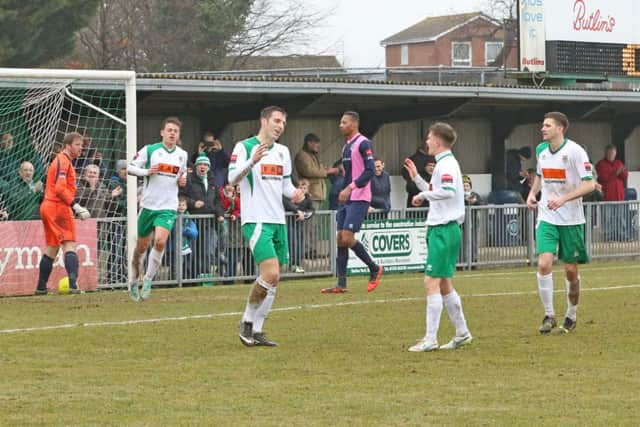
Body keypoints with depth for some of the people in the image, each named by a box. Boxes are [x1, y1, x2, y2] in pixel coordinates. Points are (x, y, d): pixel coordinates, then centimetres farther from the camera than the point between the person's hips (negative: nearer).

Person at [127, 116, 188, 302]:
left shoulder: (182, 154, 9)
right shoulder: (149, 150, -2)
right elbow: (130, 167, 0)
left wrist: (183, 179, 3)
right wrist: (146, 171, -18)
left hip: (168, 207, 1)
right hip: (148, 204, -1)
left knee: (160, 241, -20)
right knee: (142, 245, 8)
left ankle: (148, 281, -7)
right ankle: (135, 280, 30)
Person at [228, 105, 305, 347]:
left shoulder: (283, 152, 16)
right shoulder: (244, 147, -5)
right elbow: (233, 178, -16)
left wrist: (294, 194, 4)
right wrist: (252, 161, -32)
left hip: (278, 221, 8)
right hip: (256, 220, -8)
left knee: (272, 280, 5)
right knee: (271, 274, -19)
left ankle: (256, 330, 12)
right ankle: (247, 322, -3)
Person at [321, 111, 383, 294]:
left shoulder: (363, 144, -10)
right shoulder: (346, 146, 17)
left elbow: (369, 171, -18)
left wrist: (351, 187, -25)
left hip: (359, 198, -9)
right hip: (346, 199, 9)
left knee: (347, 238, -14)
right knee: (340, 239, 3)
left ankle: (374, 269, 5)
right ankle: (341, 285, 4)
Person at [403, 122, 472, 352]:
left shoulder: (446, 164, -13)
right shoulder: (444, 163, 18)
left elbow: (447, 191, -30)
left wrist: (423, 195, -18)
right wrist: (416, 178, 23)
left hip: (443, 230, -11)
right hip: (443, 228, 11)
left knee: (432, 283, -12)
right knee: (444, 285, 14)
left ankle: (430, 339, -14)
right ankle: (462, 333, 20)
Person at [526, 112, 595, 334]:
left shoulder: (575, 151, -12)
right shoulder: (541, 150, 5)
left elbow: (589, 184, -15)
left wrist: (564, 198, -26)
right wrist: (532, 193, 5)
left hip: (571, 219, -3)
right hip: (546, 218, 3)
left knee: (571, 270, 4)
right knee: (543, 264, -14)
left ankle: (571, 316, 22)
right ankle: (549, 315, -4)